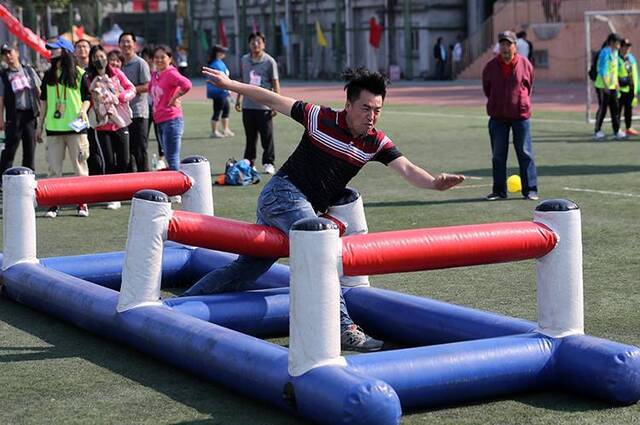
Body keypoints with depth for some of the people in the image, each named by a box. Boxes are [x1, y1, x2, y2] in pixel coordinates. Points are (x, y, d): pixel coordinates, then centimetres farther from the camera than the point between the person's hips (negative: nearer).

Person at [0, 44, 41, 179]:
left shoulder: (29, 70, 11)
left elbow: (39, 91, 16)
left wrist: (40, 110, 8)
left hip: (30, 113, 3)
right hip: (14, 115, -3)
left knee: (30, 147, 6)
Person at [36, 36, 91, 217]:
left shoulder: (79, 73, 0)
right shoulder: (49, 75, 13)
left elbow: (87, 97, 3)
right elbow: (44, 100, 17)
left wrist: (83, 110, -17)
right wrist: (40, 125, 15)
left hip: (75, 127, -4)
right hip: (53, 128, 4)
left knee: (79, 165, 0)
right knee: (54, 168, 3)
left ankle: (82, 203, 6)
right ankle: (53, 204, 7)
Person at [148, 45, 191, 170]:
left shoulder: (171, 74, -12)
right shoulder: (154, 75, 12)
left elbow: (187, 85, -29)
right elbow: (151, 88, 33)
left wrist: (174, 98, -18)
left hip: (171, 121, -9)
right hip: (159, 121, 9)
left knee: (172, 159, -9)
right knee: (169, 158, 14)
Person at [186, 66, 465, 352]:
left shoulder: (377, 143, -3)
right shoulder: (321, 119, -13)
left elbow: (406, 169, -15)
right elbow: (273, 100, -5)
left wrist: (434, 183, -35)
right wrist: (230, 84, -2)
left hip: (307, 208, 6)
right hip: (284, 192, -6)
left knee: (247, 269, 11)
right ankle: (342, 328, -30)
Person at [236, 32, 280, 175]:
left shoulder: (269, 61, -2)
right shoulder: (244, 60, 11)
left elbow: (275, 83, -2)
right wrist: (238, 98, 20)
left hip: (264, 106, -4)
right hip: (247, 105, 4)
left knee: (267, 136, -2)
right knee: (250, 137, 10)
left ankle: (269, 163, 6)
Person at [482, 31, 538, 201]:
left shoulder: (525, 64, -3)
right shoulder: (490, 66, -1)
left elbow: (529, 86, 11)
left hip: (520, 115, -2)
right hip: (497, 117, 2)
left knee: (525, 153, 1)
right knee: (498, 155, 7)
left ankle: (530, 190, 7)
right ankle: (499, 190, 15)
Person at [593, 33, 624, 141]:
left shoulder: (614, 52, 14)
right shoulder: (605, 52, -14)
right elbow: (602, 70, -19)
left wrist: (616, 83, 18)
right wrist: (605, 85, -22)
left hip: (612, 86, 9)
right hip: (603, 86, -9)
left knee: (615, 109, 8)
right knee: (602, 109, -3)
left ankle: (617, 132, 12)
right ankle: (597, 132, 6)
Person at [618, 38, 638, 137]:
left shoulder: (631, 58, 12)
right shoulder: (617, 59, -10)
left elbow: (635, 73, 16)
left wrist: (635, 88, 13)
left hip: (630, 89, 7)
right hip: (621, 88, -7)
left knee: (629, 109, 13)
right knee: (618, 109, -1)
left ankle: (629, 128, 21)